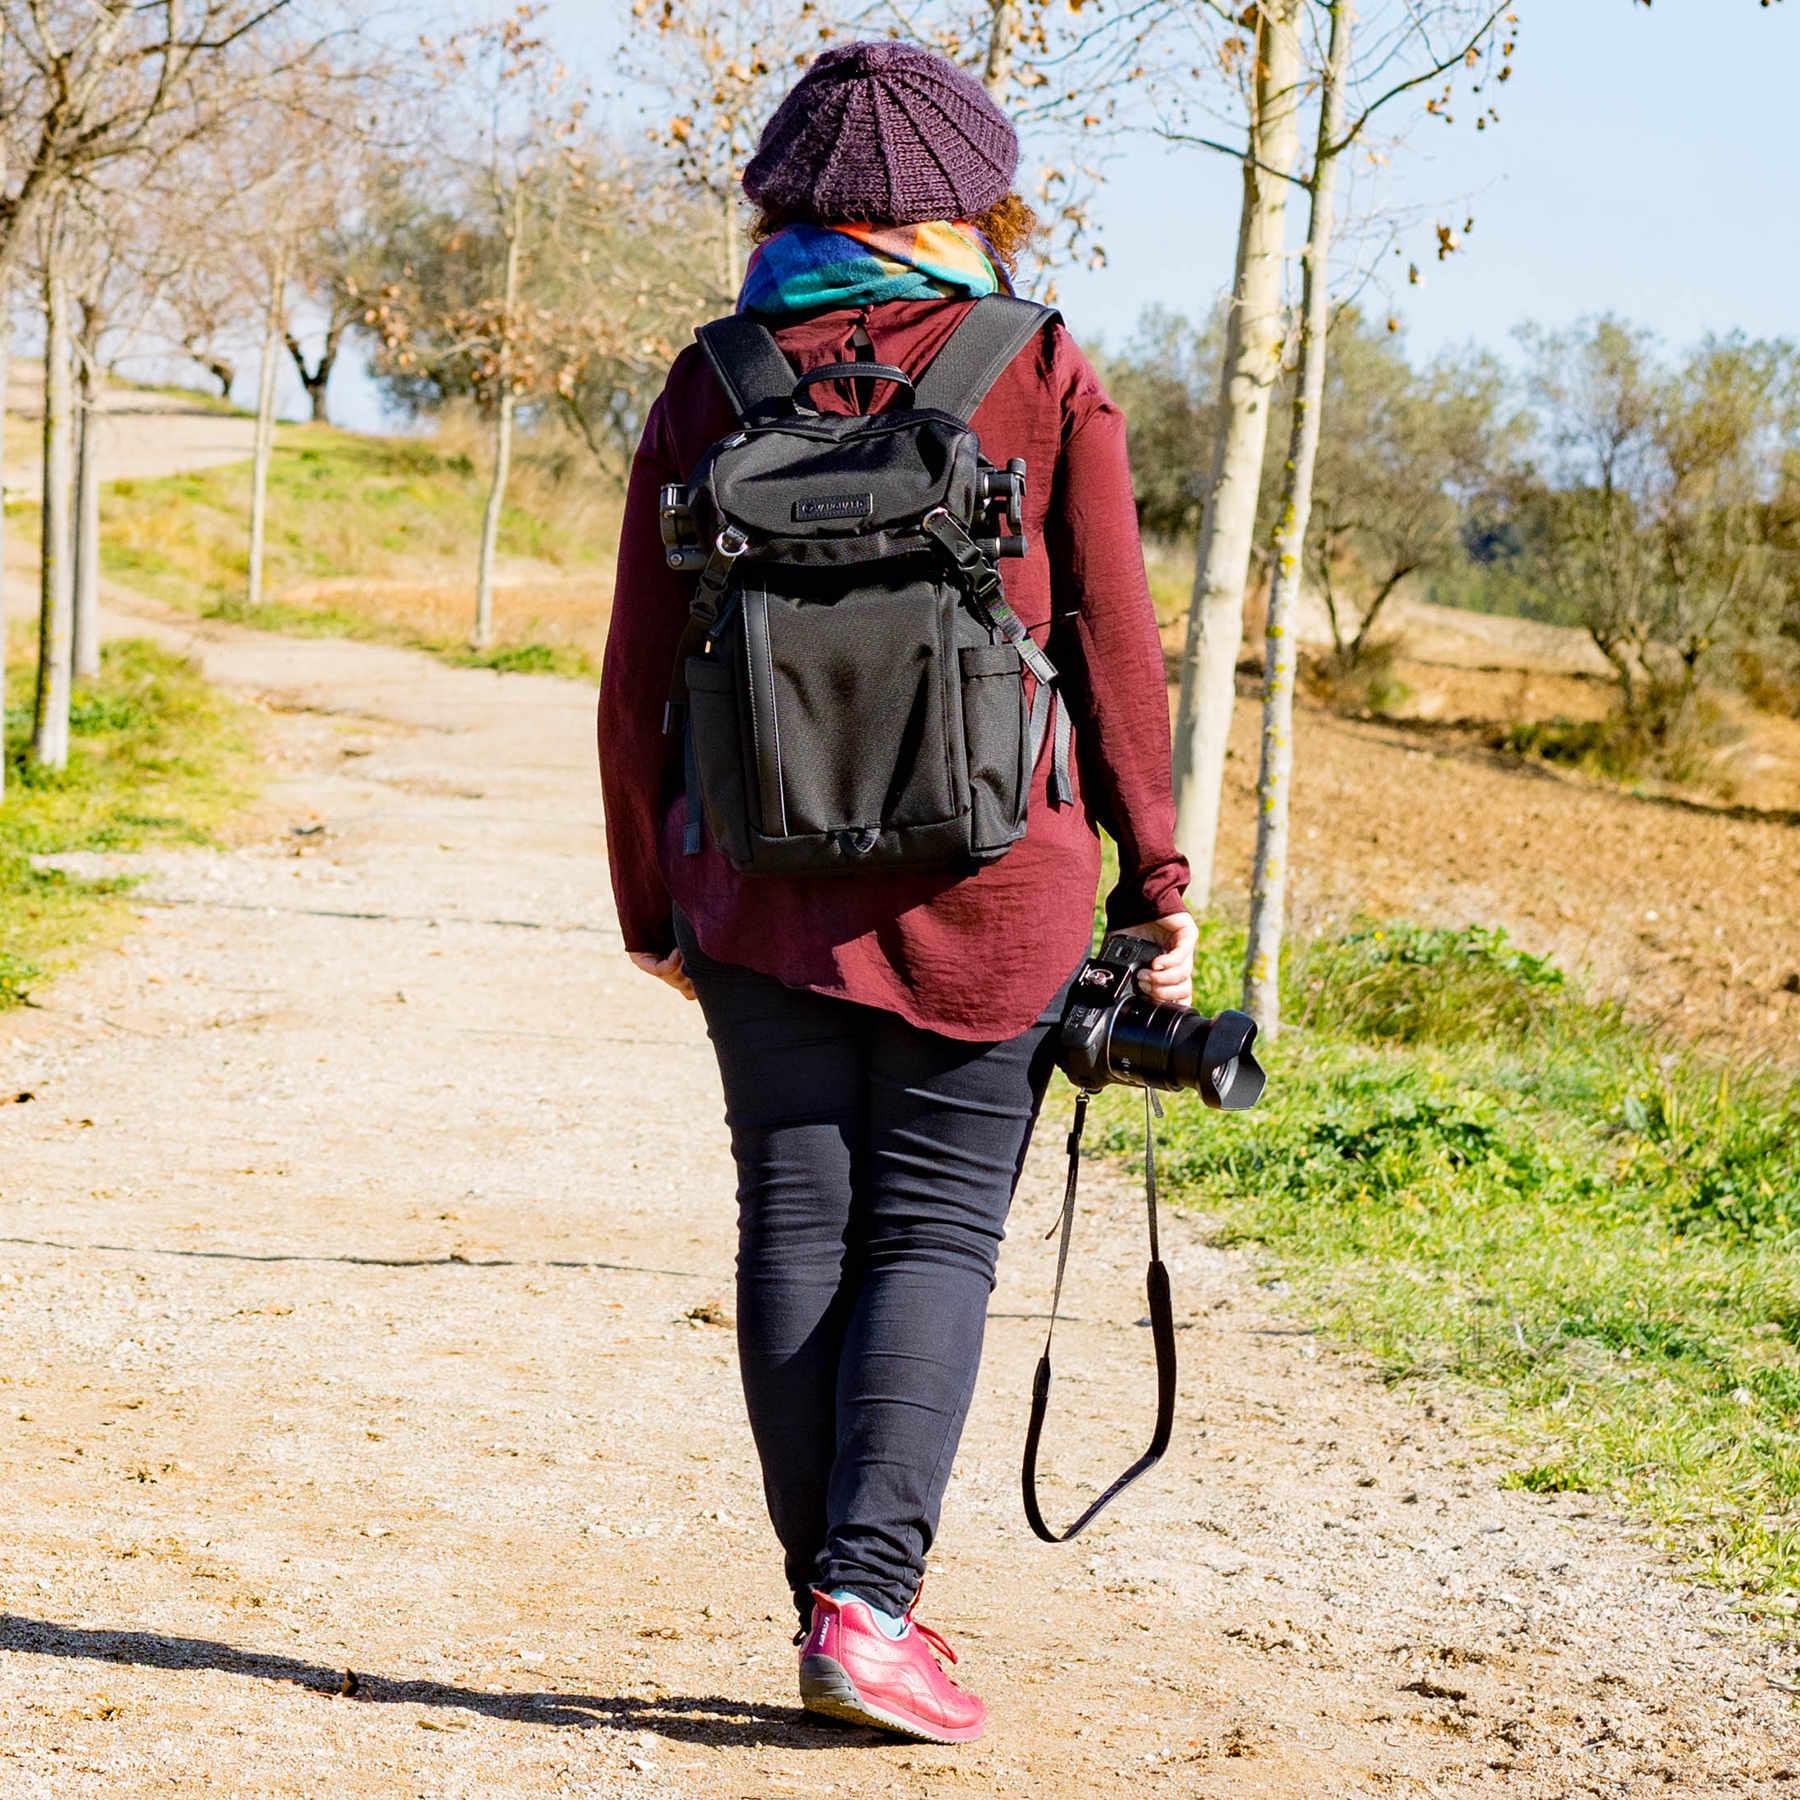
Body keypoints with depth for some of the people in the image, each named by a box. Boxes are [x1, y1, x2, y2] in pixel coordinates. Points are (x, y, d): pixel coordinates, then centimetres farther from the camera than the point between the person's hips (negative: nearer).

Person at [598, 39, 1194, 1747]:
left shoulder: (710, 387, 2)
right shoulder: (1044, 377, -2)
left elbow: (639, 675, 4)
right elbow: (1115, 649, -2)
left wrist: (650, 902, 14)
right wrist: (1155, 884, 6)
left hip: (762, 897, 2)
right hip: (984, 896, -1)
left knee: (797, 1226, 10)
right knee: (935, 1228, 4)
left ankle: (828, 1591, 12)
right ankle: (868, 1600, -9)